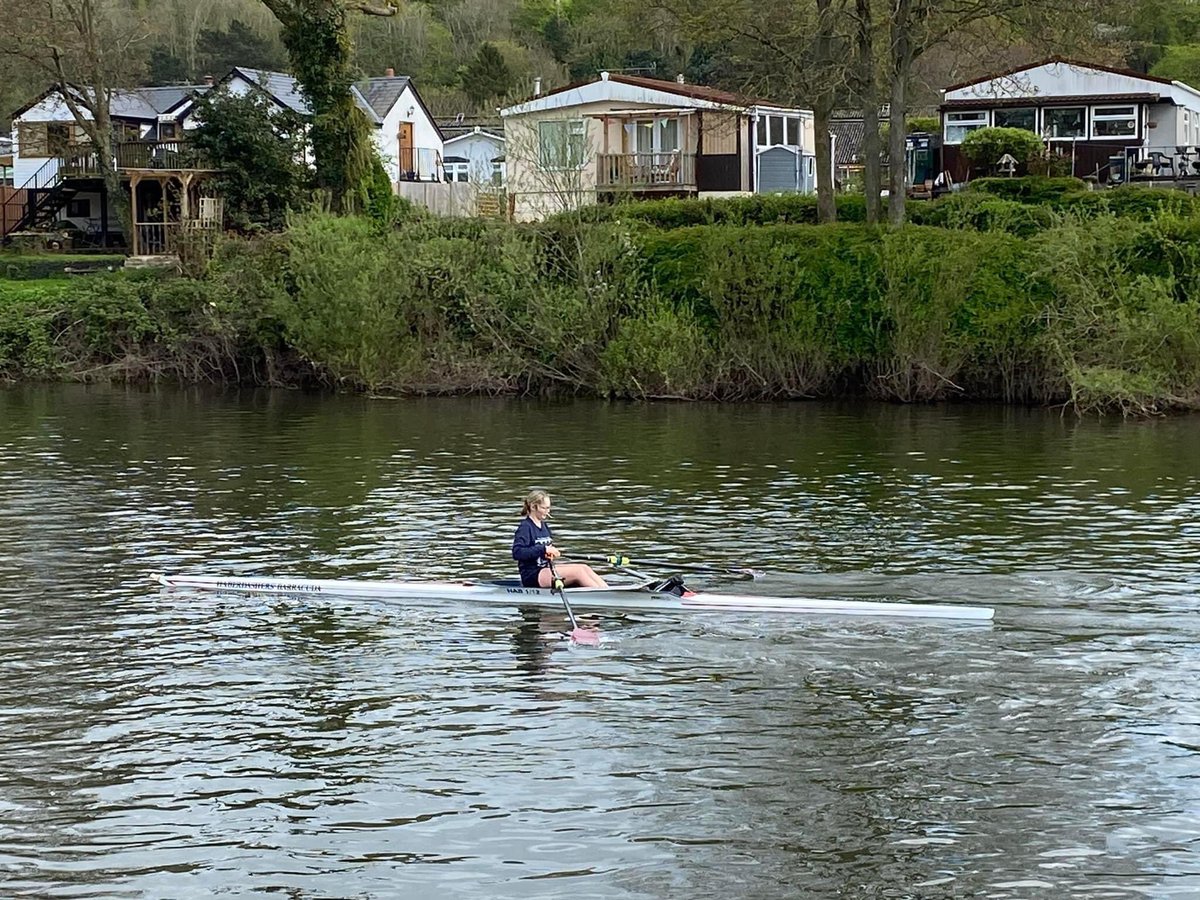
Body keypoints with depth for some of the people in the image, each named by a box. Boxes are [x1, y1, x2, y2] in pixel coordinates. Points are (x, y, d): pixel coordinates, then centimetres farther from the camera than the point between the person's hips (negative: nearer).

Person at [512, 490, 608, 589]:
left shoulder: (544, 526, 15)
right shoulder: (525, 527, -12)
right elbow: (516, 553, -24)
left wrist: (552, 551, 2)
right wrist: (544, 549, -28)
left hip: (546, 569, 9)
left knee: (585, 568, -8)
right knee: (578, 571, -20)